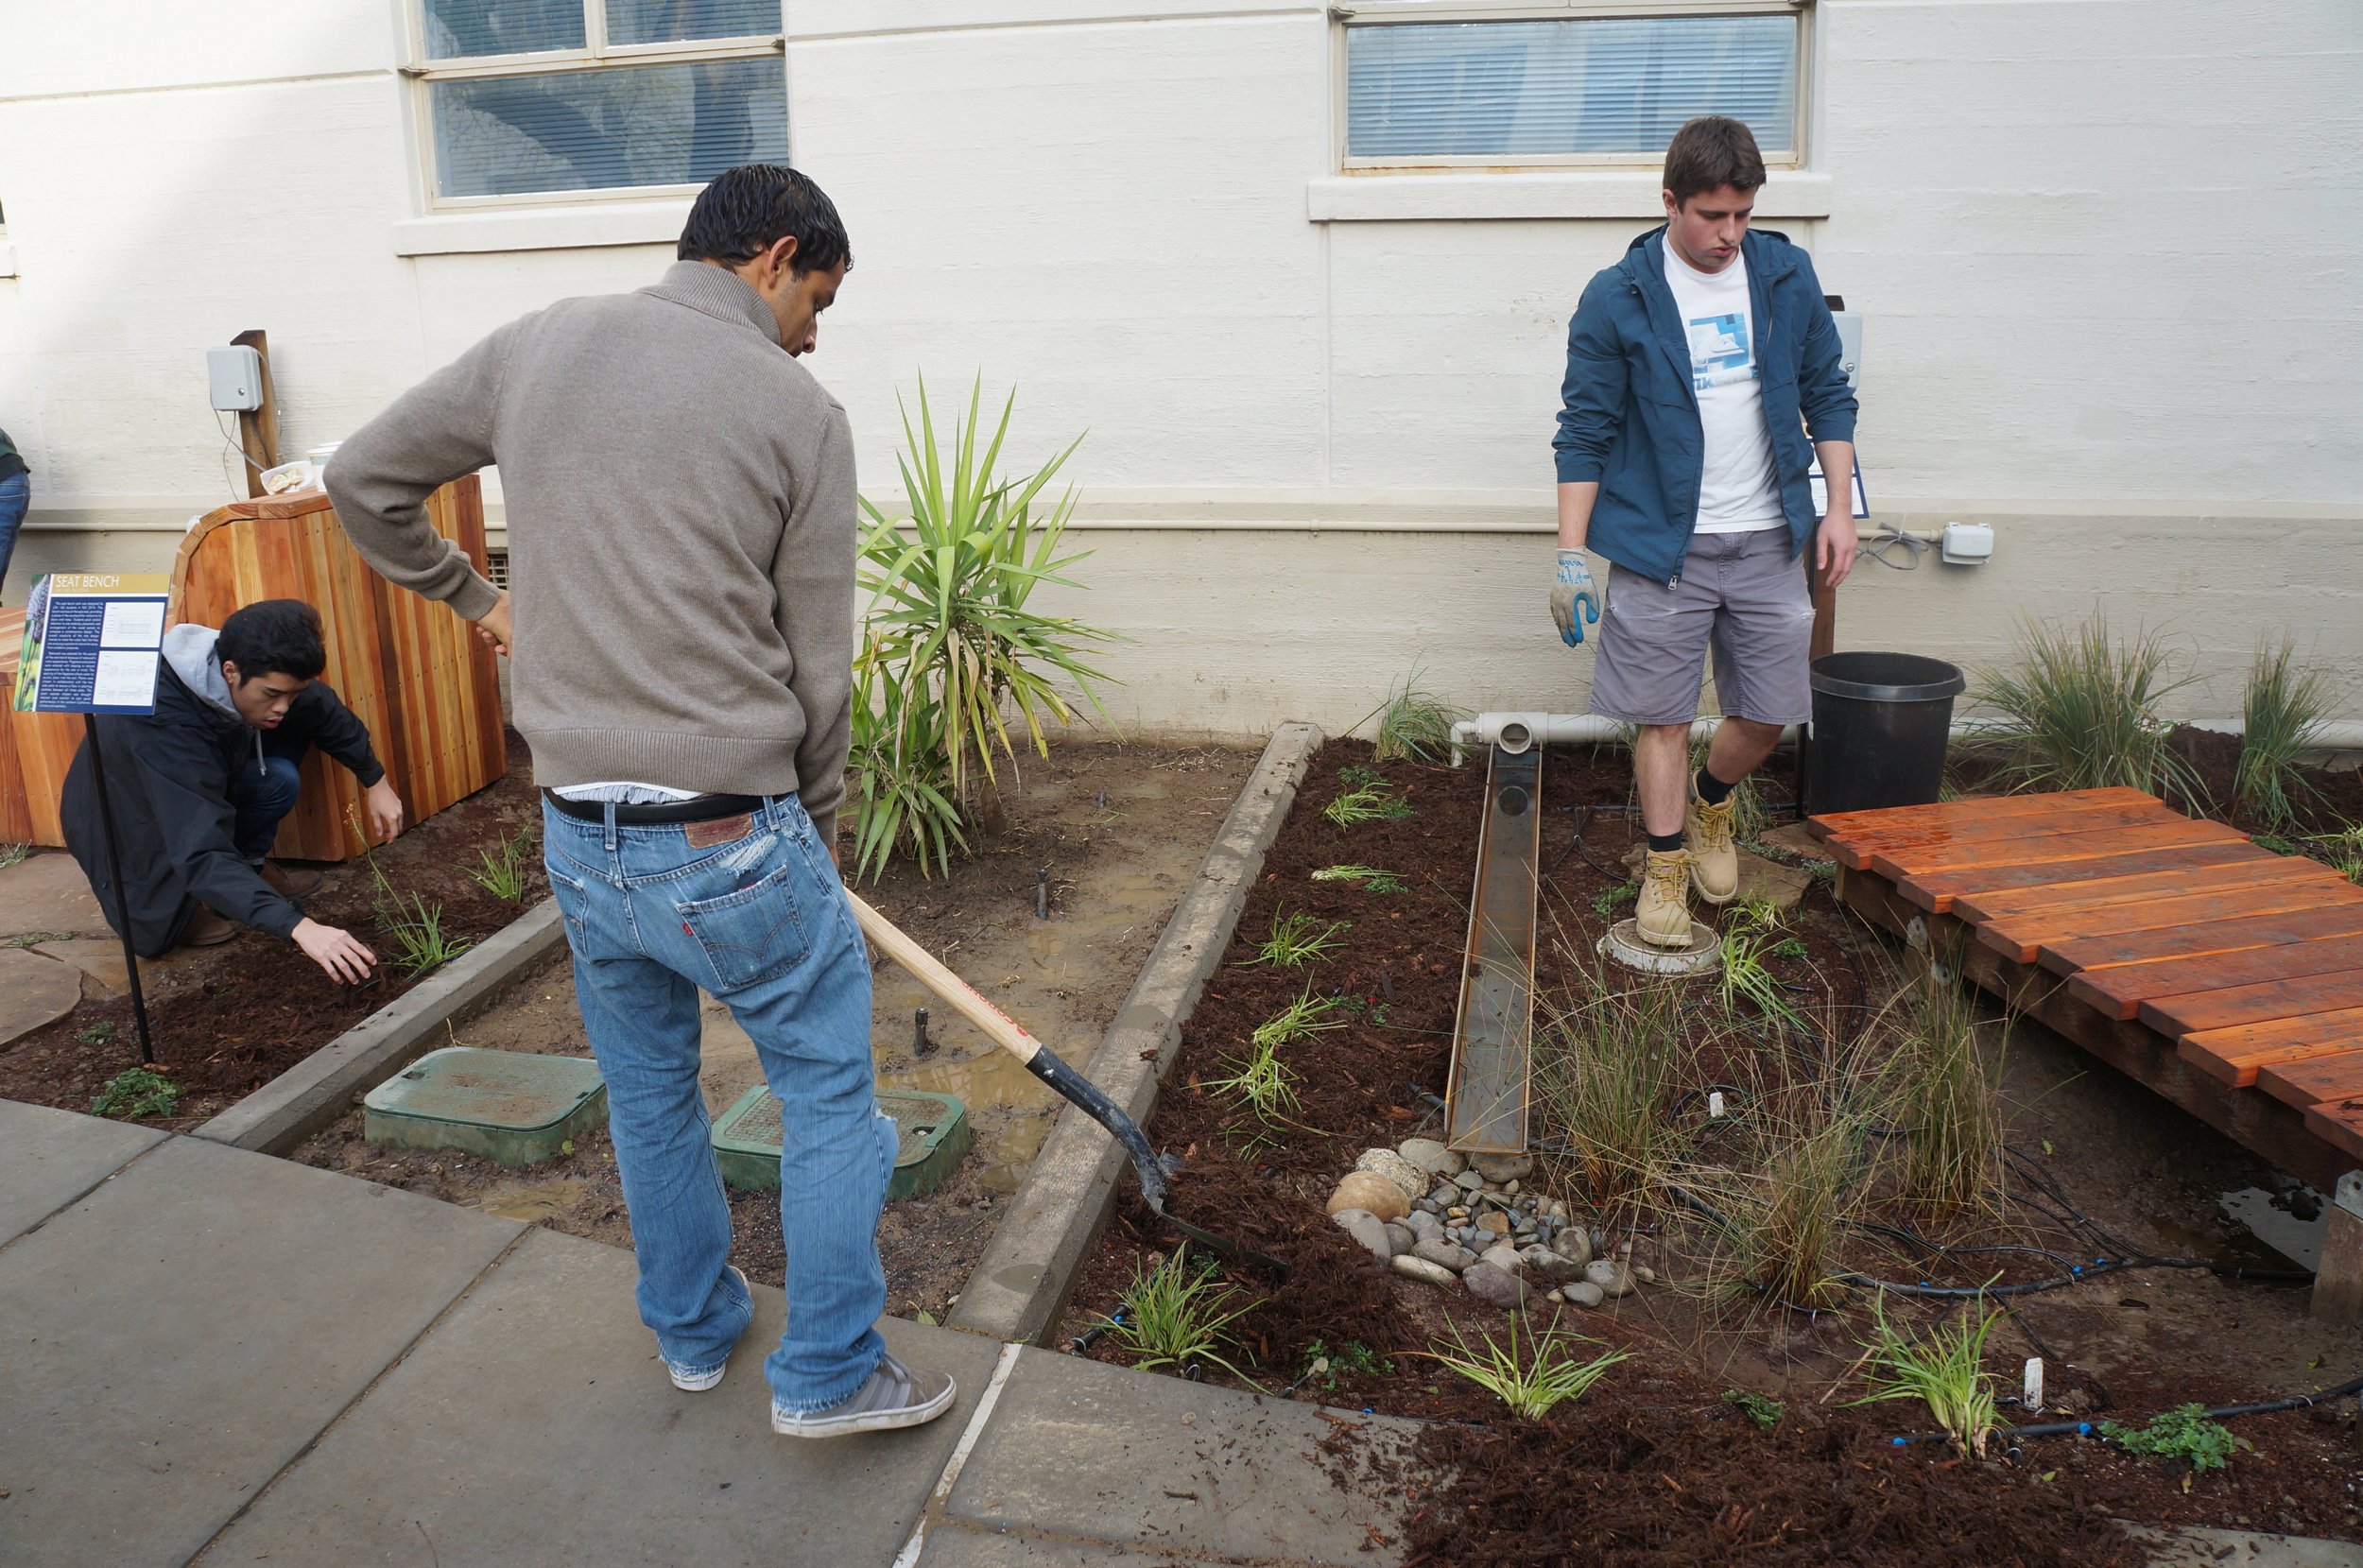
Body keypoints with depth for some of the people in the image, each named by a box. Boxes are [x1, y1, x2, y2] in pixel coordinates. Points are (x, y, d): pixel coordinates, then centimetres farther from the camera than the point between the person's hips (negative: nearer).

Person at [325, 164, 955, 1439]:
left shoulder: (538, 345, 5)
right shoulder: (799, 413, -7)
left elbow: (363, 481, 16)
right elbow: (817, 672, -4)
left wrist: (468, 595, 31)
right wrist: (813, 826, 11)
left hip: (576, 835, 6)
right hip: (729, 839, -5)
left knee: (648, 1094, 23)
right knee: (830, 1093, 13)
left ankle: (692, 1334, 41)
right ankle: (828, 1375, 21)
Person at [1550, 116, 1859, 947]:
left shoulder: (1787, 276, 4)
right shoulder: (1616, 299, -6)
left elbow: (1827, 396, 12)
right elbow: (1585, 432, -4)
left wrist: (1837, 508, 5)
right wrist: (1571, 555, -8)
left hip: (1768, 542, 3)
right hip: (1660, 547, -3)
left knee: (1769, 713, 8)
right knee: (1663, 716, 3)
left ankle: (1710, 802, 38)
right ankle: (1667, 863, 20)